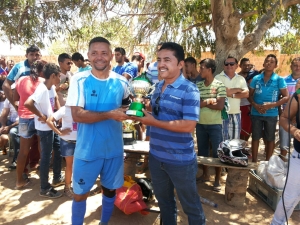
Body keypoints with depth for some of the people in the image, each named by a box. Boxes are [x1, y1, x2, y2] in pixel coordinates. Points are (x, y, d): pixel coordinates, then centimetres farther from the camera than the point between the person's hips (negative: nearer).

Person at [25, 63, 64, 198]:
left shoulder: (52, 87, 4)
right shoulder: (42, 89, -24)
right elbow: (27, 103, -37)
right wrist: (41, 116, -26)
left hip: (52, 126, 10)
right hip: (44, 128, -10)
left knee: (58, 150, 20)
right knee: (46, 157, 1)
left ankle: (57, 178, 37)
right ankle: (45, 189, 15)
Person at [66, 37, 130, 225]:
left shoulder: (121, 81, -1)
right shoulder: (80, 80, -11)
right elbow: (77, 115, -19)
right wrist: (109, 114, -25)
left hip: (114, 148, 3)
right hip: (87, 150, -3)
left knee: (110, 189, 20)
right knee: (80, 193, 12)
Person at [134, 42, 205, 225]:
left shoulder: (189, 90, -17)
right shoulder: (158, 87, 5)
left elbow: (188, 126, -25)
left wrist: (153, 122, -21)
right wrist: (141, 111, -3)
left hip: (181, 160, -7)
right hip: (156, 156, 7)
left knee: (190, 204, 14)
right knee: (164, 200, 26)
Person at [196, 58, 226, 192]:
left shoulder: (219, 85, -8)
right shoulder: (197, 85, 5)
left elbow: (220, 106, -15)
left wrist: (203, 103, -9)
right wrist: (208, 102, -15)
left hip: (215, 124, -5)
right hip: (200, 123, 5)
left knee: (217, 152, 3)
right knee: (202, 150, 15)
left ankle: (217, 180, 15)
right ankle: (205, 174, 32)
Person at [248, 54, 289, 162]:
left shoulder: (279, 79, -4)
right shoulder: (256, 78, 1)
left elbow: (286, 97, -6)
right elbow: (250, 95, 5)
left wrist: (272, 105, -19)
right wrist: (255, 105, -13)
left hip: (271, 114, -1)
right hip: (256, 113, 1)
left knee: (270, 139, 11)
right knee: (255, 137, 9)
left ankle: (268, 162, 25)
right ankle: (254, 161, 21)